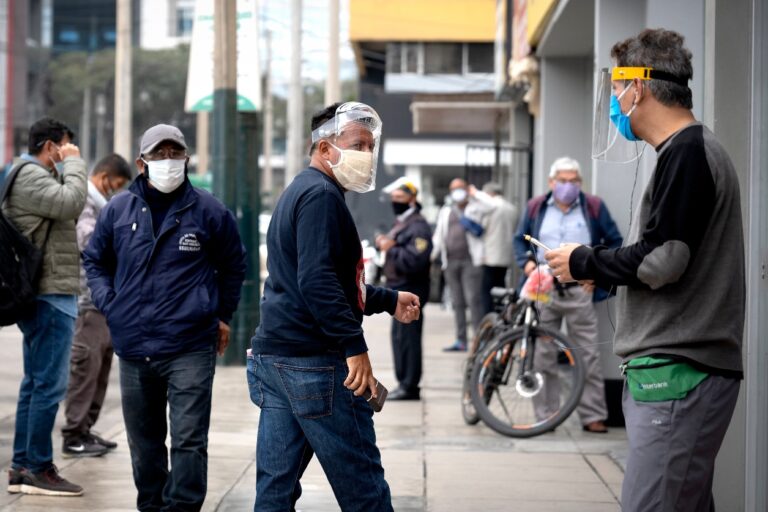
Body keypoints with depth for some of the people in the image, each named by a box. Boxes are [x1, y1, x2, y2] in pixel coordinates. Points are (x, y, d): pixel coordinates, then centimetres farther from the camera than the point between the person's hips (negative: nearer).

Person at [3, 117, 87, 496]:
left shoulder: (34, 175, 21)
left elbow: (65, 212, 19)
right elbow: (70, 203, -23)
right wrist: (73, 163, -13)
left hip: (43, 295, 11)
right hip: (50, 295, -11)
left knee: (35, 382, 13)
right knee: (50, 384, -8)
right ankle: (39, 469, -4)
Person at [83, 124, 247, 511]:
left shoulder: (208, 211, 0)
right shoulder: (118, 209, 4)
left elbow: (233, 265, 15)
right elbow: (94, 260, 19)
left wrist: (223, 314, 13)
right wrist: (108, 303, 5)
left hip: (191, 348, -3)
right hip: (134, 348, 3)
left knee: (188, 440, -8)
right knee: (144, 442, 14)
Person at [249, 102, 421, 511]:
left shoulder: (296, 194, 22)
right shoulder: (321, 195, -11)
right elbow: (318, 281, -23)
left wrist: (389, 301, 29)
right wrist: (355, 346, -24)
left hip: (273, 356, 10)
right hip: (315, 364, -10)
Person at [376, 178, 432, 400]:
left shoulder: (418, 226, -14)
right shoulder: (400, 222, 20)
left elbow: (415, 260, -25)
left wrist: (391, 249, -21)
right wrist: (383, 244, 9)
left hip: (410, 289, -11)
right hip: (399, 289, 11)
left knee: (407, 336, -9)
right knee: (399, 336, 14)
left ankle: (409, 386, -6)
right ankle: (404, 383, 21)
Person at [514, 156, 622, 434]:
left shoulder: (593, 207, 2)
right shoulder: (536, 207, 8)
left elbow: (614, 241, 8)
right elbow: (520, 239, 18)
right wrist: (526, 262, 0)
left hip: (580, 290, -2)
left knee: (588, 355, -1)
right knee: (542, 356, 4)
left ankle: (593, 416, 5)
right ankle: (545, 415, 13)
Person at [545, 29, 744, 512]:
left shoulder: (686, 153, -11)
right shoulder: (695, 149, 19)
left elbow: (659, 260, -18)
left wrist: (583, 262, -4)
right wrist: (601, 271, 13)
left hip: (678, 373, -10)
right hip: (678, 368, 10)